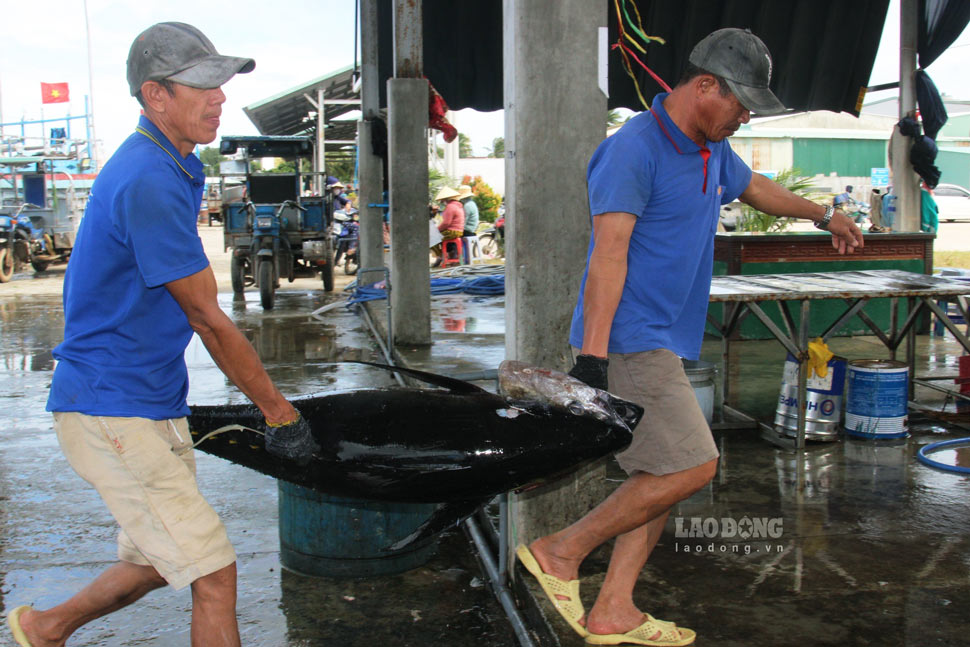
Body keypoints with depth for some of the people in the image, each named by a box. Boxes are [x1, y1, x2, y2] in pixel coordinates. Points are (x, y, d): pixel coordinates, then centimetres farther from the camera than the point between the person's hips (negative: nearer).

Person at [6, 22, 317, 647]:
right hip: (113, 413, -10)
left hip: (153, 407, 10)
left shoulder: (173, 169, 12)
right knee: (214, 575, -6)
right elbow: (208, 319, -18)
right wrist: (280, 411, -10)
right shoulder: (149, 181, -21)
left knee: (159, 560, 22)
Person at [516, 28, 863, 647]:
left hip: (663, 345, 10)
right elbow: (609, 253, -22)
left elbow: (755, 186, 37)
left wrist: (823, 215, 47)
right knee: (692, 466, -12)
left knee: (665, 476, 8)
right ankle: (561, 551, -1)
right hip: (629, 341, -10)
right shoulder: (633, 149, -14)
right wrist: (592, 353, -28)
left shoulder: (713, 151, 16)